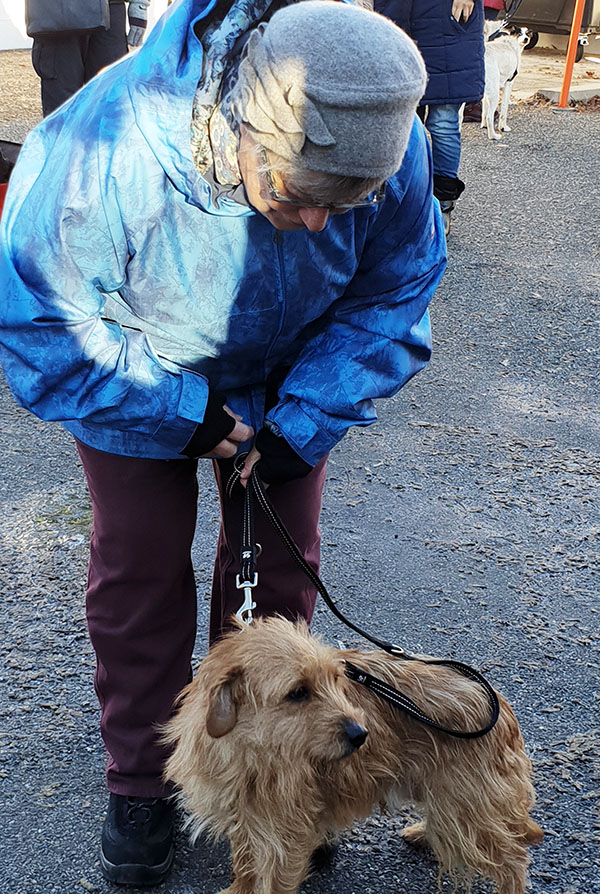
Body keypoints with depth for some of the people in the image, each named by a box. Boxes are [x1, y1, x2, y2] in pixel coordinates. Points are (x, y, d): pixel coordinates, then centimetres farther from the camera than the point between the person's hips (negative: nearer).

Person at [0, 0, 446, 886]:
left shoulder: (387, 144, -29)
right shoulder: (104, 147, -39)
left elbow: (394, 293, -12)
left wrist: (302, 422, -21)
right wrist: (182, 412, -25)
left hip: (287, 376, 3)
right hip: (138, 379, -2)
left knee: (279, 565, 5)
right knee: (139, 570, 2)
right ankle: (142, 782, 23)